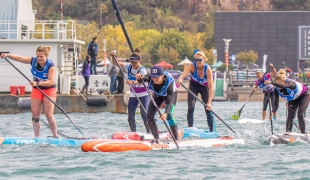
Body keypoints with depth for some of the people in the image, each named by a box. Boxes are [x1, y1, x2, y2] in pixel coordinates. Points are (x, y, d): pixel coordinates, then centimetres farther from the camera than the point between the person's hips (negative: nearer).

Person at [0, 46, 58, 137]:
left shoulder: (51, 66, -22)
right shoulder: (33, 61, -8)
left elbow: (51, 81, -31)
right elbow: (19, 58, -8)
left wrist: (37, 83, -43)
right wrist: (8, 55, -24)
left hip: (49, 90, -5)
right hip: (37, 89, 5)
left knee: (48, 114, -12)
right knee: (35, 114, -1)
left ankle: (55, 136, -1)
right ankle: (37, 137, 5)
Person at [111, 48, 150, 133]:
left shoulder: (142, 70, -20)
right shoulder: (128, 66, -3)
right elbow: (116, 63, 0)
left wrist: (132, 82, -56)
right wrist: (113, 57, -19)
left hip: (143, 94, -6)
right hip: (133, 95, 6)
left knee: (144, 114, -14)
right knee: (131, 116, 1)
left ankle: (150, 132, -7)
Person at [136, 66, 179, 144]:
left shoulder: (169, 82, -42)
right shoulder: (151, 78, -33)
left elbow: (170, 101, -46)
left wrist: (166, 113, -63)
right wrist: (140, 78, -79)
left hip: (171, 94, -5)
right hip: (158, 95, 5)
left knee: (168, 116, -24)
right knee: (150, 116, -6)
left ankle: (176, 139, -14)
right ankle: (156, 139, 7)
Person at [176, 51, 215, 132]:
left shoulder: (207, 69, -31)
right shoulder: (192, 66, -30)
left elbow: (210, 86, -34)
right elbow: (183, 75, -46)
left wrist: (209, 102, -42)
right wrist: (180, 79, -72)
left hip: (204, 87, -1)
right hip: (193, 86, 1)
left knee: (208, 110, -7)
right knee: (190, 108, -14)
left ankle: (211, 131, 1)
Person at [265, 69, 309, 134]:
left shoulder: (290, 83, -44)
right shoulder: (277, 90, -28)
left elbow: (283, 86, -69)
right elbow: (276, 104, -24)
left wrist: (271, 82, -84)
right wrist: (273, 112, -43)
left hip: (303, 96, -5)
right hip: (292, 99, 5)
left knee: (300, 115, -13)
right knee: (290, 116, -8)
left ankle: (303, 134, -5)